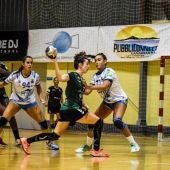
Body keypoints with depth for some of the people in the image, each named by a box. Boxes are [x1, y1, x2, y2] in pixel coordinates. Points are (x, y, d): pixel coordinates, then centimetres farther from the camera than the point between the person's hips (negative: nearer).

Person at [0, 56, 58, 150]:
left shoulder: (35, 75, -14)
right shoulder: (15, 75, -21)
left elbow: (38, 87, 5)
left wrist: (42, 98, -5)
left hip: (30, 102, 2)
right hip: (15, 101, -2)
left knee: (43, 122, 2)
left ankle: (49, 142, 21)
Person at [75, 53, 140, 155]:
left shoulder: (109, 72, -22)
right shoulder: (96, 76, -1)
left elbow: (105, 86, -39)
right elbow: (88, 91, -5)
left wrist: (90, 87, -49)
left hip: (120, 99, -7)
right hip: (107, 102, 7)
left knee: (117, 121, -30)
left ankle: (133, 144, -18)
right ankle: (88, 145, 19)